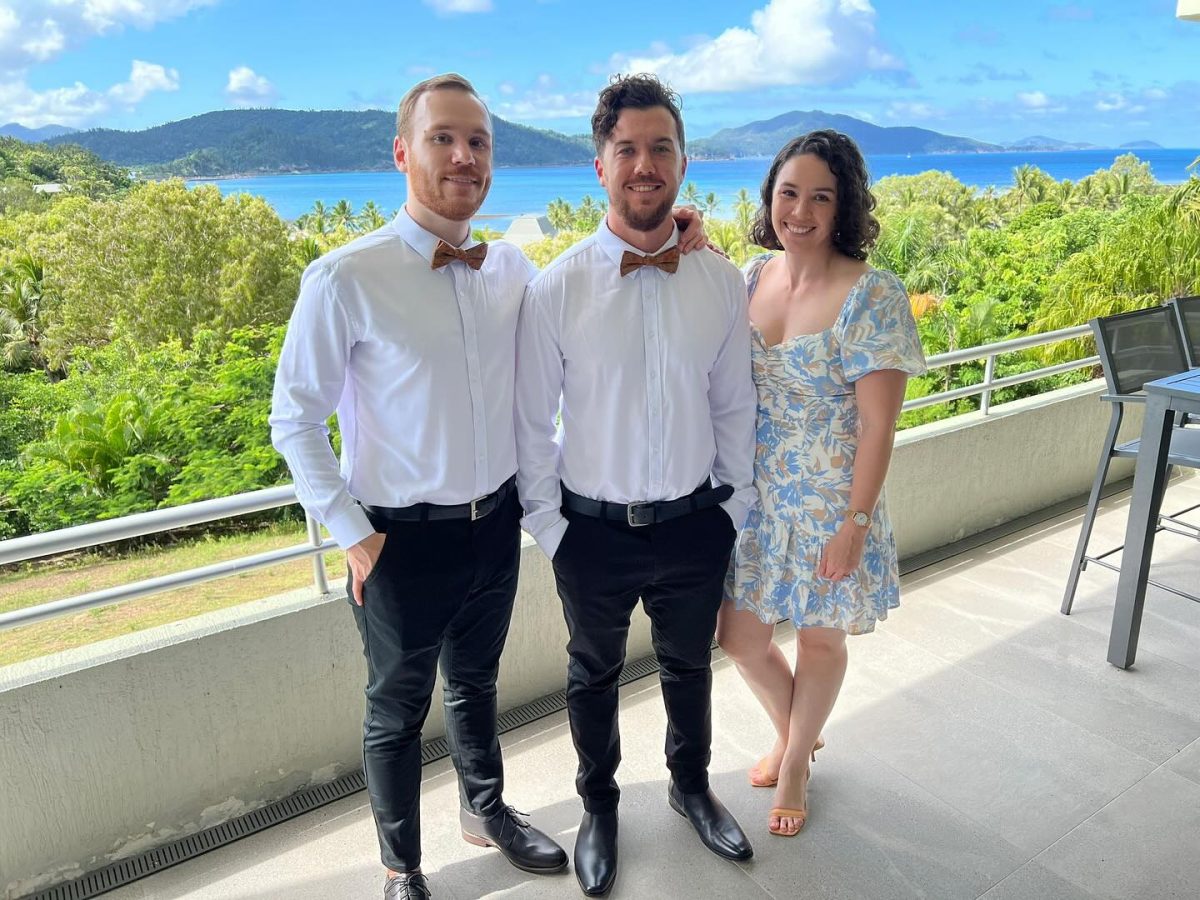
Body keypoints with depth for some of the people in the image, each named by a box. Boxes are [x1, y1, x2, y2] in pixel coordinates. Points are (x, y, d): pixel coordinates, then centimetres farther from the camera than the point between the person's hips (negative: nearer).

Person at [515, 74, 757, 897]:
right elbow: (532, 420, -6)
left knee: (690, 666, 24)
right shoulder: (557, 289, -13)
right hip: (593, 527, -1)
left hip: (694, 522, 2)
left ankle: (692, 787, 53)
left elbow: (734, 406, 3)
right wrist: (548, 524, -5)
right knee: (595, 674, 21)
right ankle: (599, 807, 48)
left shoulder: (722, 282, -6)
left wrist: (735, 505, 5)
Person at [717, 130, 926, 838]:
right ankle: (797, 732, 46)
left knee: (820, 639, 15)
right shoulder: (751, 276, 0)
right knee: (741, 638, 14)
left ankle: (796, 763, 43)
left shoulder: (871, 295, -17)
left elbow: (879, 423, -16)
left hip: (828, 504, -5)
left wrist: (854, 524, -16)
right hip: (753, 495, 5)